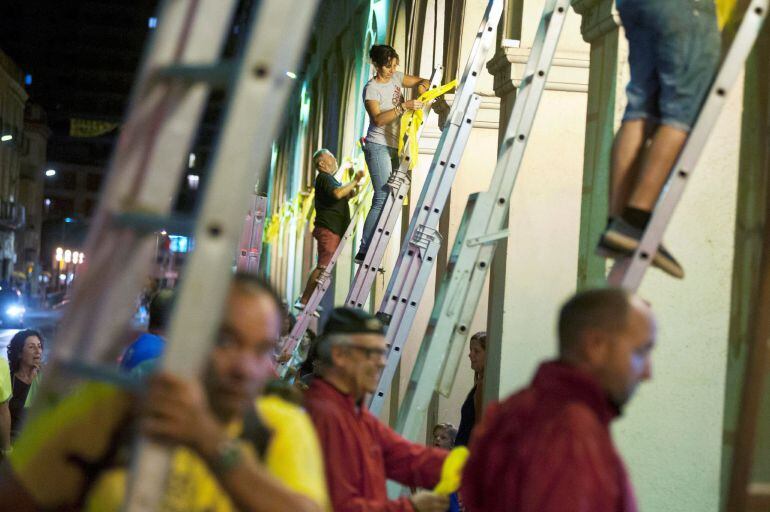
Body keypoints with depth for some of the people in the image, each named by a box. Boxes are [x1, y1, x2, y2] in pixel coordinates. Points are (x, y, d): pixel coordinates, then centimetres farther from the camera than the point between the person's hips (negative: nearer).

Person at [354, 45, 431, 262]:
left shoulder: (396, 77, 10)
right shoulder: (371, 89, -11)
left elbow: (421, 81, 21)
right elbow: (378, 119, -22)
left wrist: (422, 86, -3)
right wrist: (404, 106, -29)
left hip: (395, 146, 8)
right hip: (378, 146, -8)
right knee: (383, 197, -17)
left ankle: (369, 250, 7)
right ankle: (364, 251, -16)